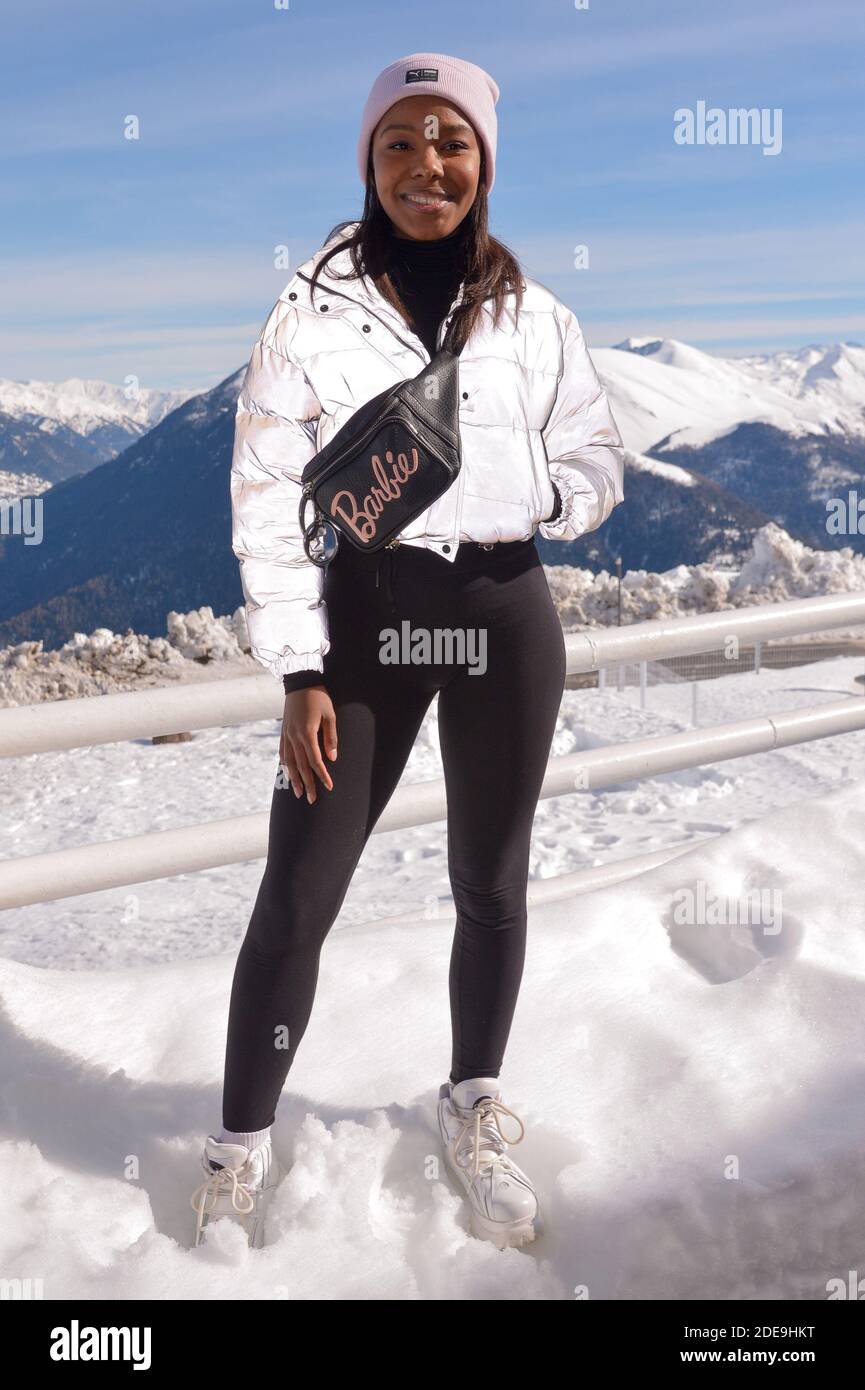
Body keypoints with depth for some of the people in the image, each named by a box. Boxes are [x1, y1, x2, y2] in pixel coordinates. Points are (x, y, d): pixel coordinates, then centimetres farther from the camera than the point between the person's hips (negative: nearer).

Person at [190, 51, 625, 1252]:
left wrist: (530, 492, -11)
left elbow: (600, 467, 10)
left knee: (492, 884, 14)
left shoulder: (536, 319, 3)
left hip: (505, 619, 2)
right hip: (363, 617, -2)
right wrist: (300, 674, -10)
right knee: (297, 896, 0)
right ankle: (241, 1150, 19)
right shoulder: (312, 311, -3)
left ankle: (475, 1113, 36)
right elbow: (267, 501, -5)